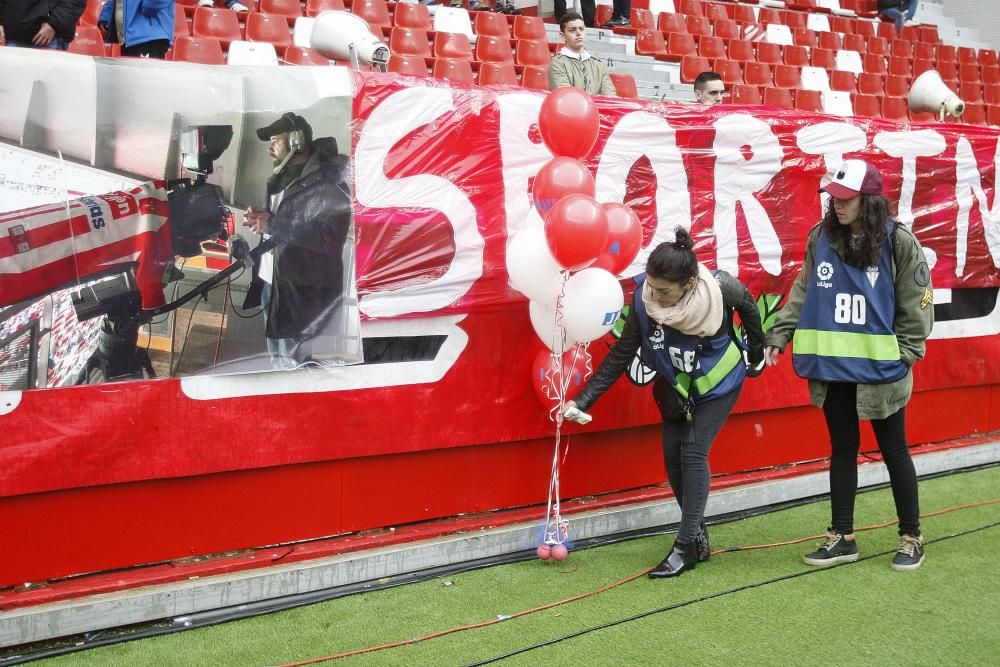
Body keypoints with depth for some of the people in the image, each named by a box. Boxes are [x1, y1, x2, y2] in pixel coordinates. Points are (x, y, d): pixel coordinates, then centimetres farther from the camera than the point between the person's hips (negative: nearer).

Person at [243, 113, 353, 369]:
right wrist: (261, 219, 4)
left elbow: (330, 237, -26)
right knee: (279, 361, 20)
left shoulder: (326, 182, -13)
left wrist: (272, 224, -23)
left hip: (304, 295, -10)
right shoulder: (283, 176, 16)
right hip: (272, 284, 10)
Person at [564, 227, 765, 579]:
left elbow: (748, 306, -8)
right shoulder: (644, 300, -27)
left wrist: (757, 352, 5)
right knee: (673, 457, 1)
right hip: (677, 387, 3)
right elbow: (620, 356, -17)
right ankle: (697, 533, 20)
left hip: (719, 383, -3)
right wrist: (582, 401, -23)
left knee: (693, 451, -15)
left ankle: (686, 546, -9)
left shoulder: (719, 287, -33)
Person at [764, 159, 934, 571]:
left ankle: (911, 538, 22)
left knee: (893, 452, 8)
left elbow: (916, 307, -5)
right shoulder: (821, 238, 1)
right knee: (842, 451, 13)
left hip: (880, 370, -3)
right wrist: (778, 336, -1)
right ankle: (842, 538, 22)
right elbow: (802, 293, 6)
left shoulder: (899, 242, -9)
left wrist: (901, 357, -10)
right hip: (833, 368, 4)